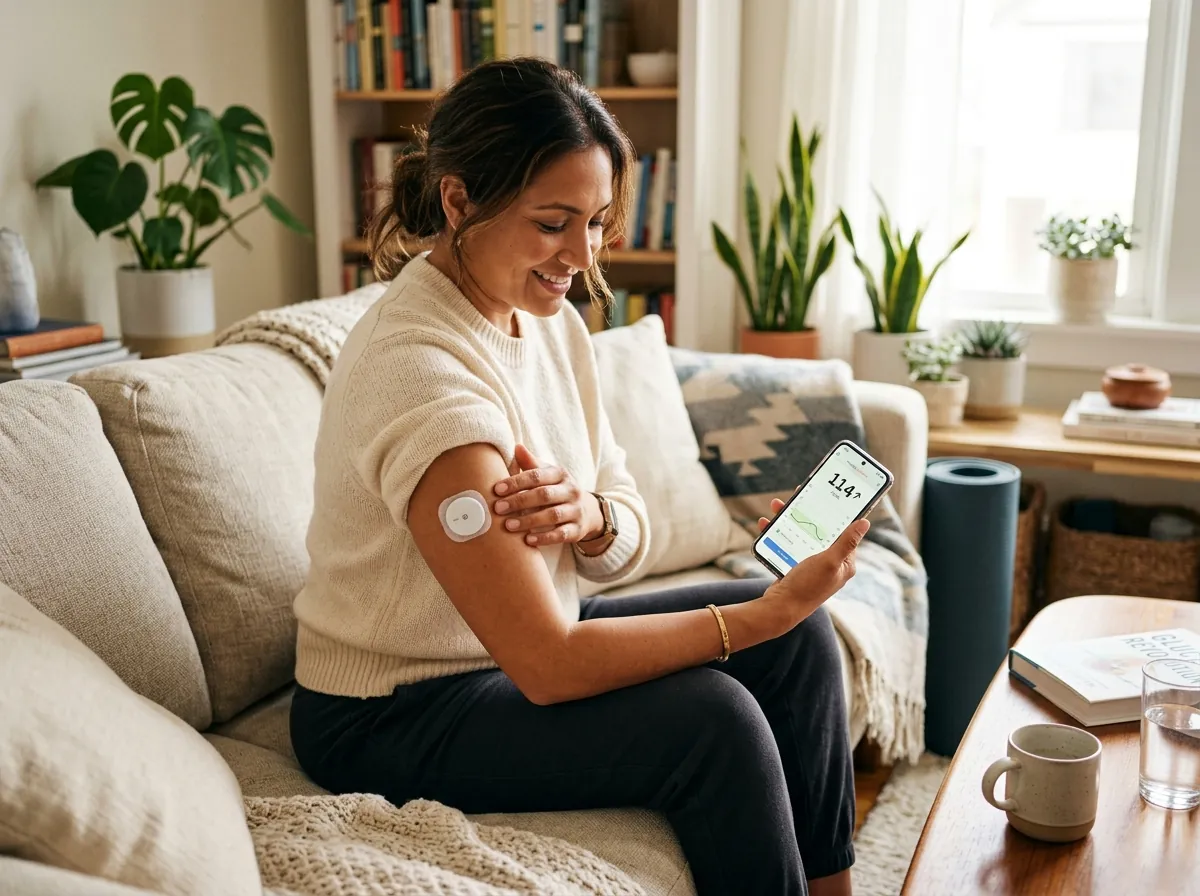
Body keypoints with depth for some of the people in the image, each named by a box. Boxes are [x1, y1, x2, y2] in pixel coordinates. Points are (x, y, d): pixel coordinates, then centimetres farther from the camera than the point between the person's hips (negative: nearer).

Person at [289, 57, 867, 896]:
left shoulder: (552, 321, -2)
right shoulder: (421, 368, -28)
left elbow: (630, 541, 1)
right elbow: (550, 668, -28)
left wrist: (590, 514, -23)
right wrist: (766, 610, -24)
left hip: (515, 643, 8)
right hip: (390, 715, -7)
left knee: (798, 637, -2)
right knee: (712, 718, -23)